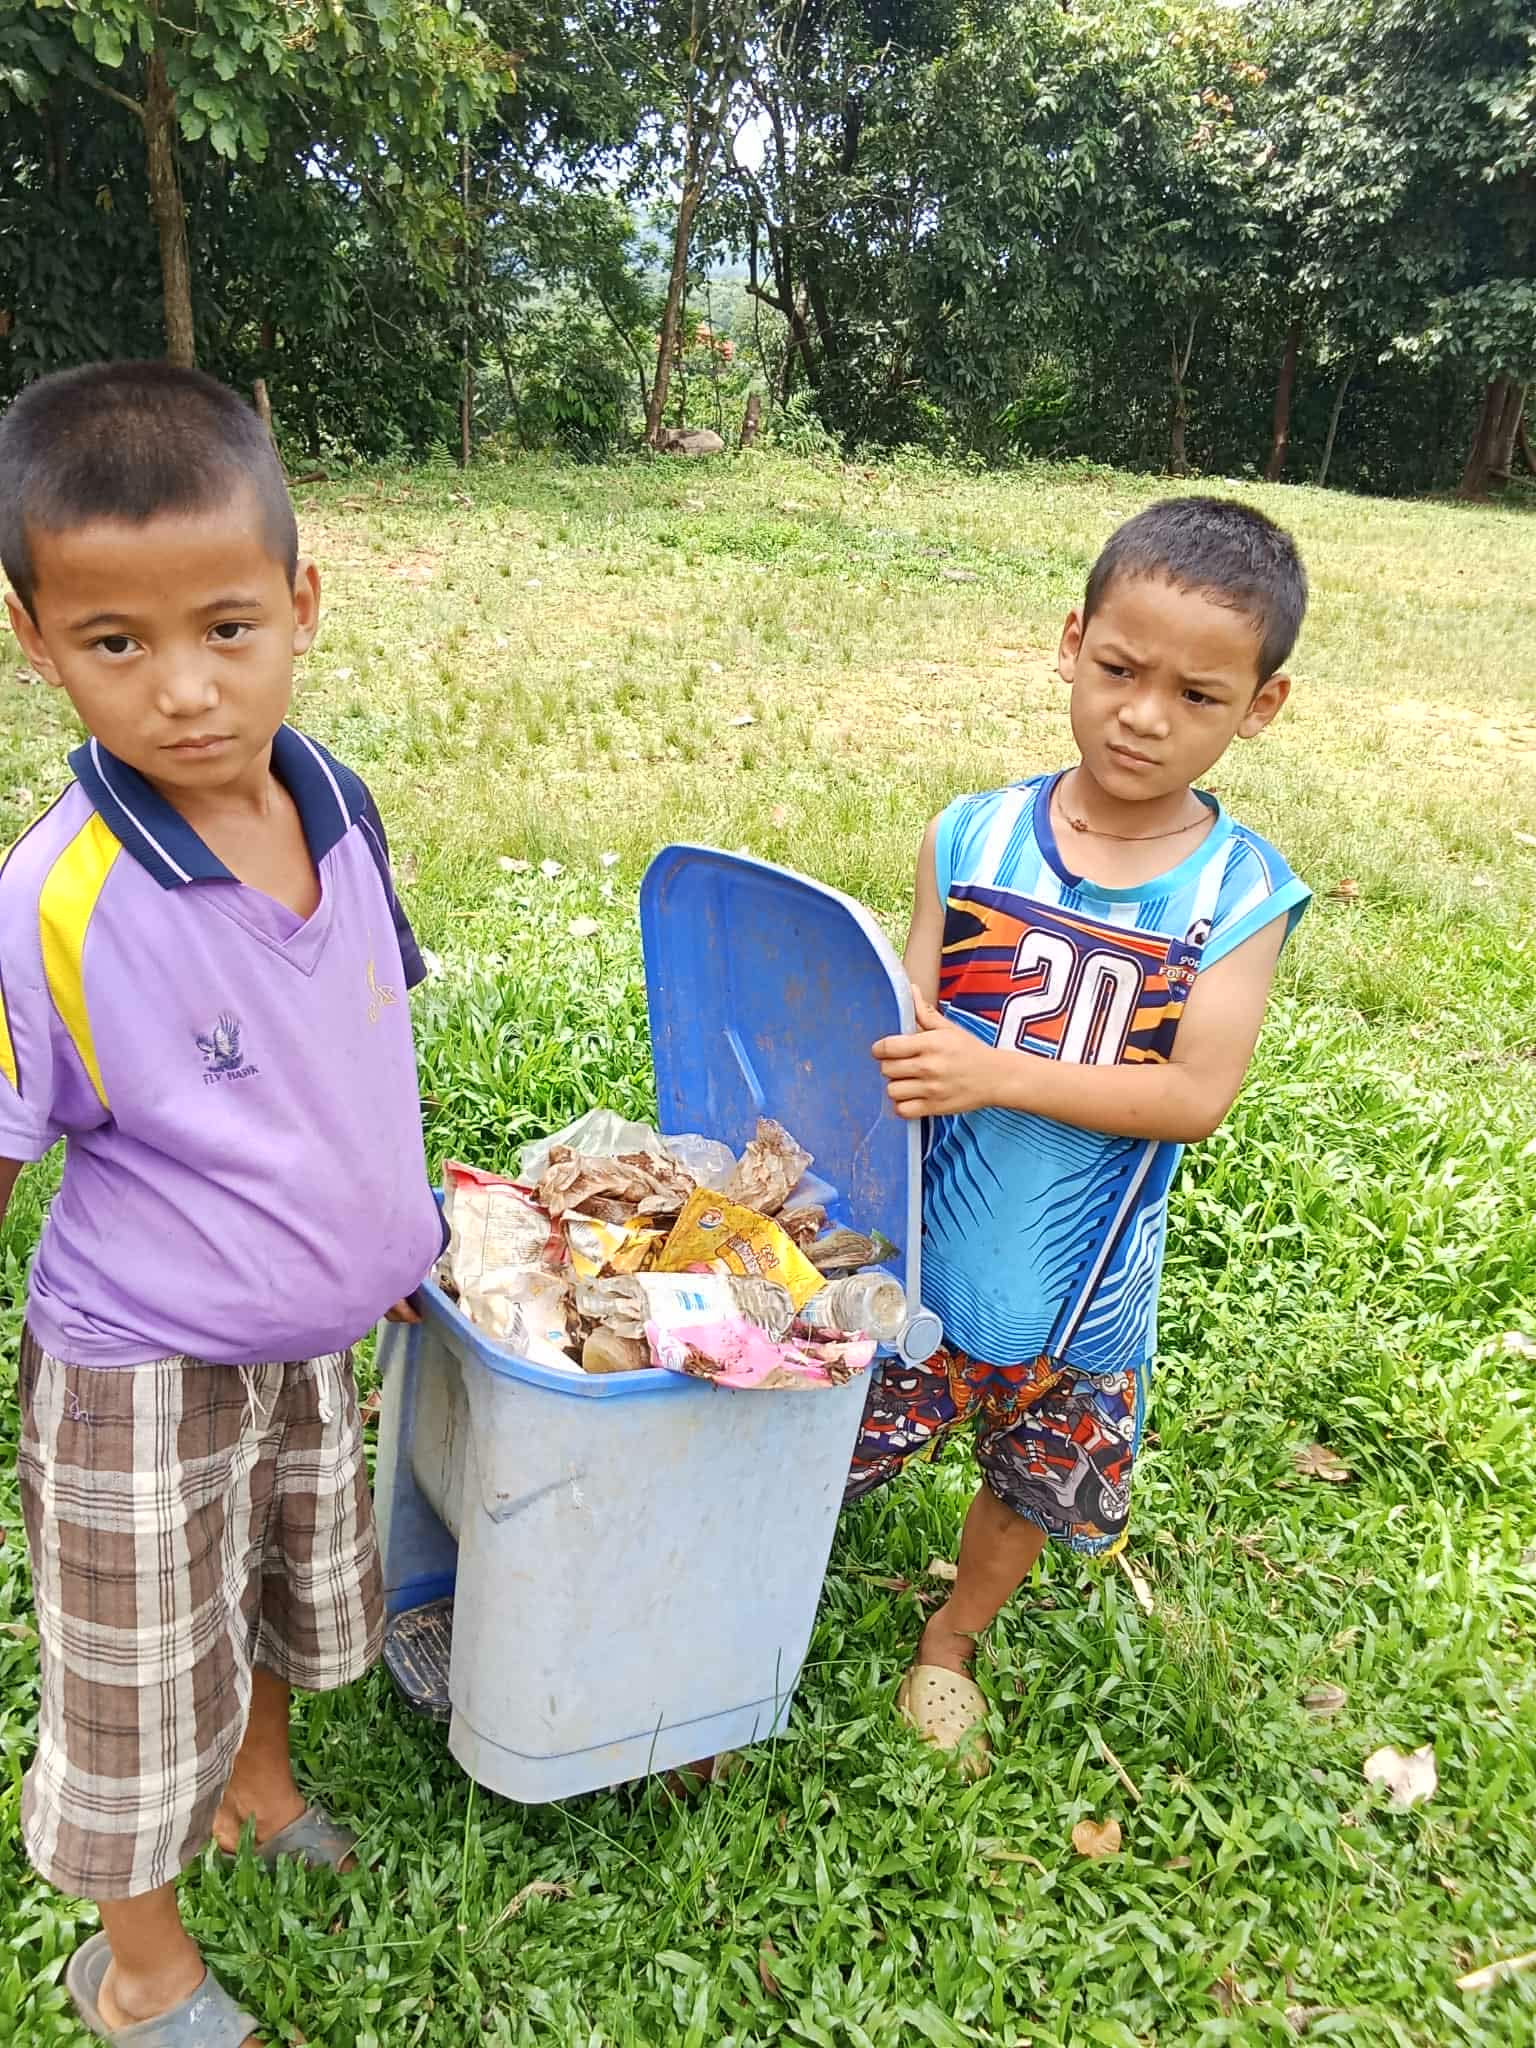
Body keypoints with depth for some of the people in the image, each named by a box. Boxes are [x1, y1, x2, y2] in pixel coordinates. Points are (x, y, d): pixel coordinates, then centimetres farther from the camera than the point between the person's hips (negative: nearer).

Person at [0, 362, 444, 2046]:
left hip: (313, 1337, 5)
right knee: (143, 1683, 18)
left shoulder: (337, 802, -12)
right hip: (141, 1374, -5)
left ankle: (261, 1783, 61)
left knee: (286, 1595, 29)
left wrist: (394, 1232, 12)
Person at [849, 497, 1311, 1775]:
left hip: (1084, 1292, 1)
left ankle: (951, 1646, 54)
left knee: (1040, 1490, 23)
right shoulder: (972, 840, -10)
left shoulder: (1244, 894, -11)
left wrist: (994, 1070, -29)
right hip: (920, 1252, -1)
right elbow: (904, 1038, -6)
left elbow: (1196, 1095, -19)